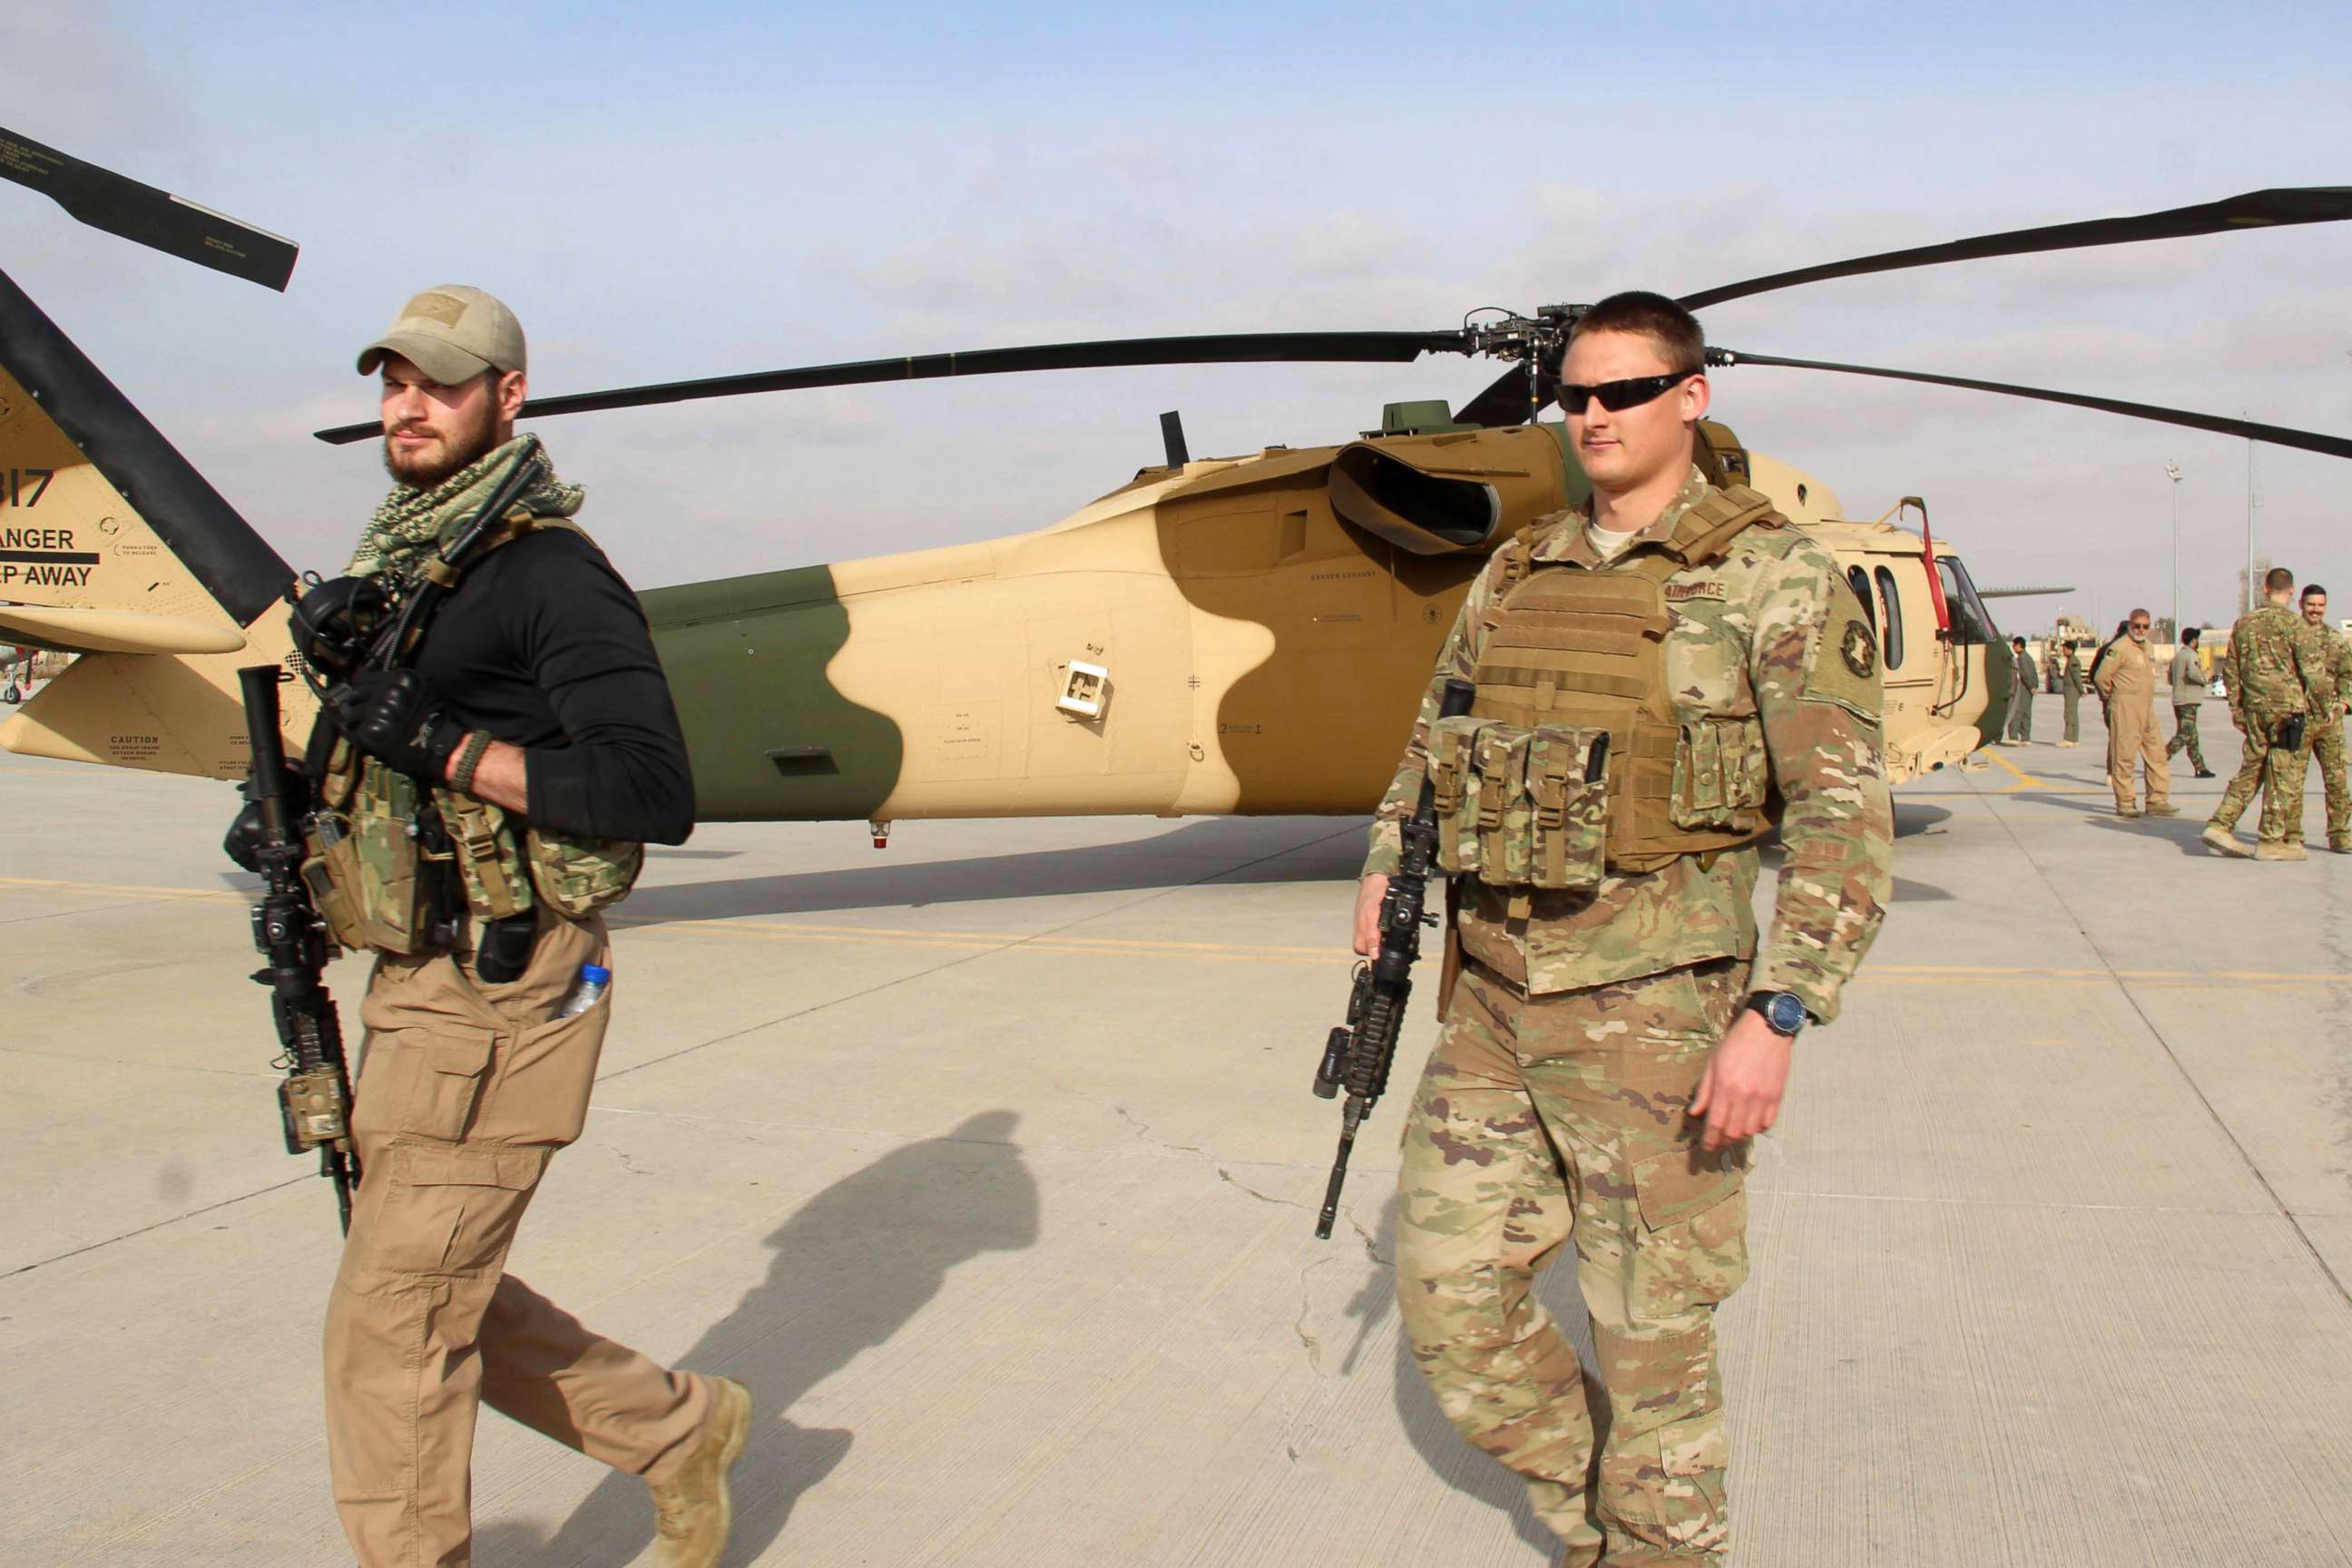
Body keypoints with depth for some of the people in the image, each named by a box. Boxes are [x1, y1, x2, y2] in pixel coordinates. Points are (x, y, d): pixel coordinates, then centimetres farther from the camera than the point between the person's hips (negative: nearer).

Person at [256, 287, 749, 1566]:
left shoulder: (549, 572, -14)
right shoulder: (392, 564, 15)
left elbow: (654, 791, -23)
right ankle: (677, 1426, 33)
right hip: (415, 987, 9)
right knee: (440, 1297, 17)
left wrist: (444, 747, -23)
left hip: (500, 996, -9)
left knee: (389, 1325, -1)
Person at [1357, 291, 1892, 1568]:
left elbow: (1845, 816, -12)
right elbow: (1436, 740, 26)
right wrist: (1386, 865, 11)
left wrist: (1775, 1019, -19)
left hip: (1652, 1008, -6)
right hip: (1492, 1001, 6)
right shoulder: (1516, 576, 12)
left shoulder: (1772, 575, -6)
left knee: (1650, 1337, 6)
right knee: (1452, 1311, 10)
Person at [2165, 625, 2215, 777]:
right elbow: (2193, 672, -29)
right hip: (2189, 700, -9)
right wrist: (2203, 680, -11)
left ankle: (2200, 768, 14)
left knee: (2192, 736, 11)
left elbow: (2171, 679, 21)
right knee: (2184, 735, -11)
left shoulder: (2177, 656, 16)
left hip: (2177, 699, 9)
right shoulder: (2191, 655, -11)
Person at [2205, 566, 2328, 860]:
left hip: (2254, 706, 5)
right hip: (2288, 706, -5)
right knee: (2284, 775, 1)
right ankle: (2271, 841, 2)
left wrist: (2236, 709, 17)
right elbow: (2313, 671, -9)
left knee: (2251, 767, 14)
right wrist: (2319, 705, 4)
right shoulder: (2296, 624, -9)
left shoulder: (2243, 623, 8)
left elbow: (2232, 669, 12)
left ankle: (2221, 824, 5)